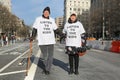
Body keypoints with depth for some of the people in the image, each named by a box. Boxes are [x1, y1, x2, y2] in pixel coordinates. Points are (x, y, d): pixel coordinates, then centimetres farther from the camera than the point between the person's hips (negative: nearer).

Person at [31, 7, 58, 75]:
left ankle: (48, 69, 13)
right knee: (45, 56, 3)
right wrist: (33, 37, -10)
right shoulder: (38, 19, 6)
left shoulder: (52, 20, 12)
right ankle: (46, 68, 26)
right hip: (42, 41, -2)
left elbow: (56, 29, 17)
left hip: (51, 41, 2)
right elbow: (35, 29, 3)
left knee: (50, 56, 1)